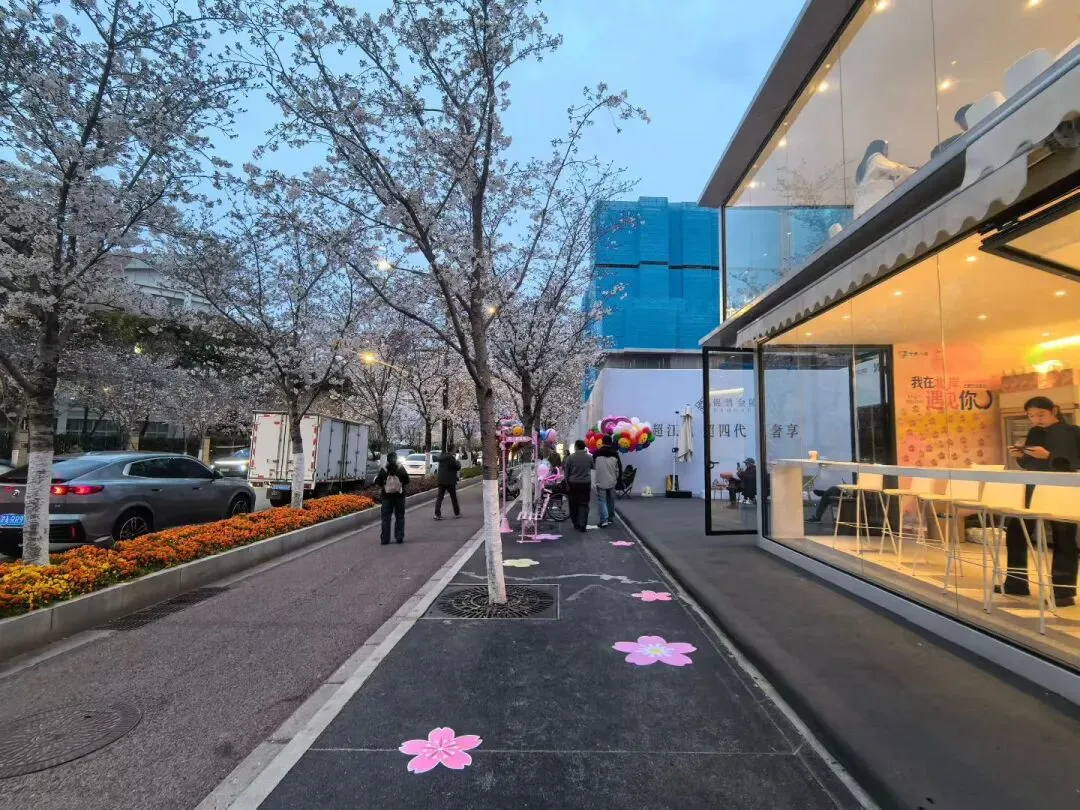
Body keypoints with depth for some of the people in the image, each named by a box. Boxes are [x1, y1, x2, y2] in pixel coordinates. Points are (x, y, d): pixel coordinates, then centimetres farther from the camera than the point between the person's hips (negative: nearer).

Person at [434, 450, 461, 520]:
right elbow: (457, 467, -11)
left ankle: (437, 514, -5)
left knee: (439, 497, 4)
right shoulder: (451, 458, -15)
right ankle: (457, 513, 18)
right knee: (453, 497, 8)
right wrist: (458, 462, 9)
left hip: (441, 481, 6)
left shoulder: (441, 458, 9)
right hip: (450, 481, -5)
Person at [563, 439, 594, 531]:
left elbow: (566, 472, -3)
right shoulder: (589, 457, -4)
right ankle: (582, 525, -5)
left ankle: (575, 523, 21)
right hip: (586, 483, 1)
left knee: (574, 504, 12)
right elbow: (592, 467, 14)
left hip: (573, 484, -1)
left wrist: (567, 482, 7)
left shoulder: (570, 457, -9)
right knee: (584, 504, 3)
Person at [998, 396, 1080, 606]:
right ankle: (1016, 583, 20)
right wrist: (1020, 457, -5)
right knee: (1015, 533, 8)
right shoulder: (1034, 433, 10)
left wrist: (1048, 456, -26)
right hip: (1033, 491, 7)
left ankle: (1063, 591, 12)